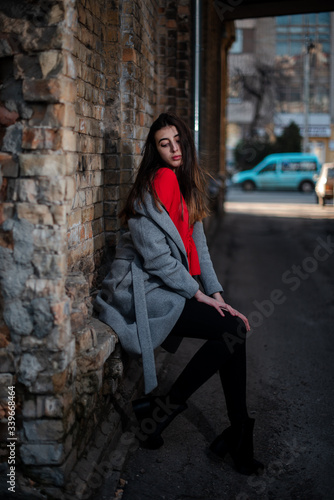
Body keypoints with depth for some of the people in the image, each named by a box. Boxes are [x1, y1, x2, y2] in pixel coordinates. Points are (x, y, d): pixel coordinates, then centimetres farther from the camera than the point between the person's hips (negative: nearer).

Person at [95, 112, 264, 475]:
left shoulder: (185, 187, 15)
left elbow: (197, 248, 13)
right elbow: (156, 256, -18)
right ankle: (164, 408, -4)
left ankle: (238, 435, 1)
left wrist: (216, 295, 4)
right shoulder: (158, 183, -13)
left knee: (234, 329, -8)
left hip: (169, 290, 8)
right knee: (233, 332, -18)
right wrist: (197, 293, -10)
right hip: (143, 292, -8)